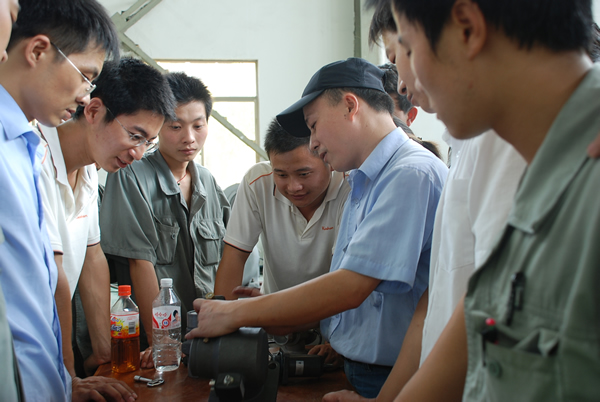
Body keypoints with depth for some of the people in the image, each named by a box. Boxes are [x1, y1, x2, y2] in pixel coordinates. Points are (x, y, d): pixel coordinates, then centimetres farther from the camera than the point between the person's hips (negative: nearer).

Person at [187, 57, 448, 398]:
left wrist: (236, 314, -18)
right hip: (354, 369, 7)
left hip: (394, 378, -7)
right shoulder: (363, 184, 12)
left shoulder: (412, 174, -18)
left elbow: (351, 286, -25)